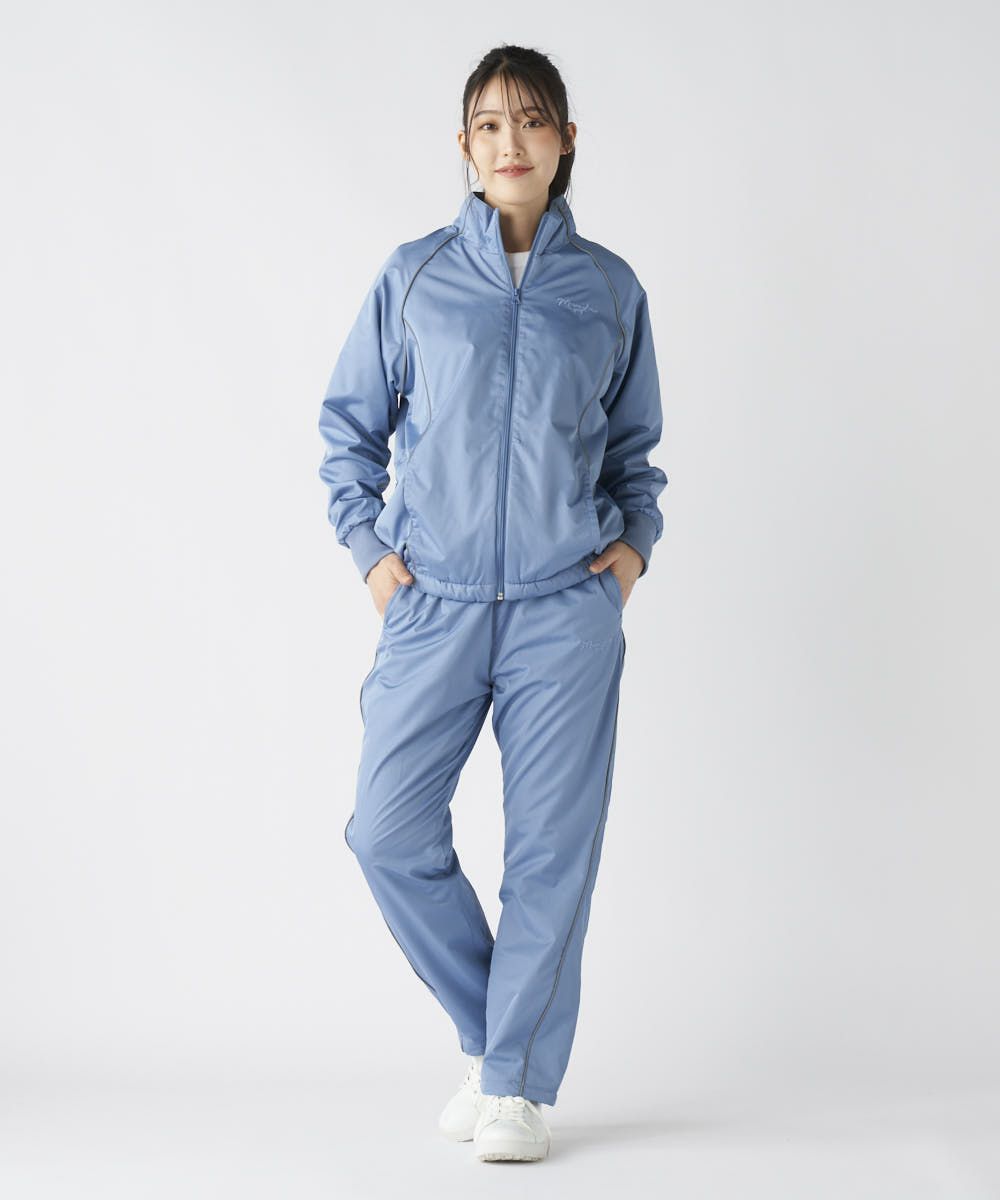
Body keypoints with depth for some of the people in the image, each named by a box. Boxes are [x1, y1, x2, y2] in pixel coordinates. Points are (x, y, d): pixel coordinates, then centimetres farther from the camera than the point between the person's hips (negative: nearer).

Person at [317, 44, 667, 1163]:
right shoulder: (414, 275, 5)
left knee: (552, 844, 0)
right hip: (435, 601, 1)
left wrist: (637, 538, 4)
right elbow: (349, 424, 12)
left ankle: (519, 1082, 13)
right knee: (390, 830, -4)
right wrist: (368, 547, 3)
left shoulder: (610, 287, 7)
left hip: (567, 607, 0)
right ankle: (490, 1036, 17)